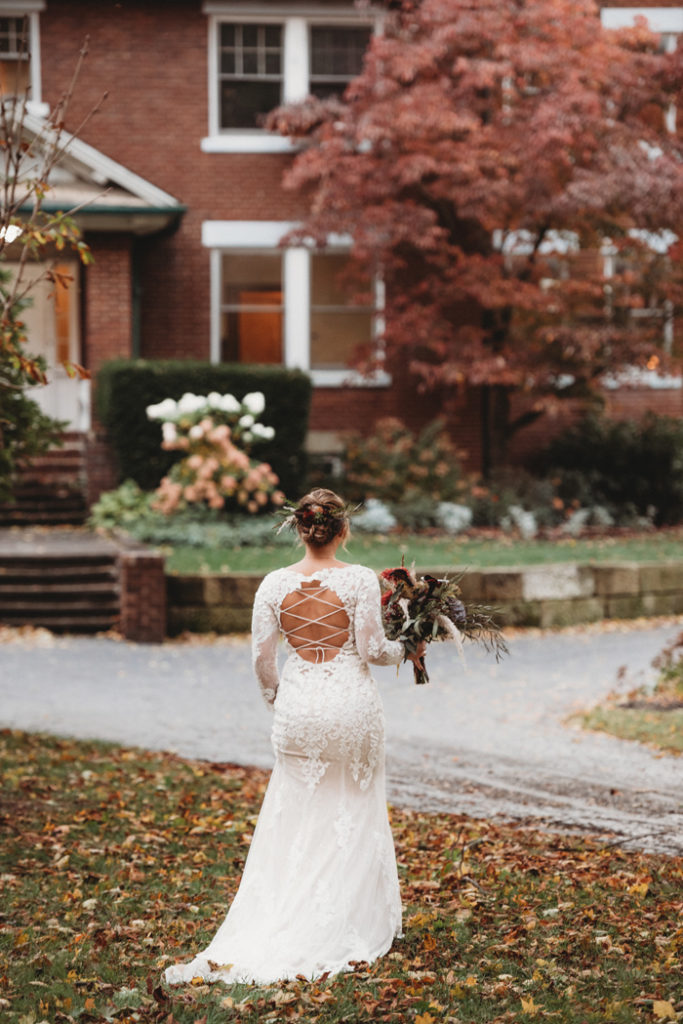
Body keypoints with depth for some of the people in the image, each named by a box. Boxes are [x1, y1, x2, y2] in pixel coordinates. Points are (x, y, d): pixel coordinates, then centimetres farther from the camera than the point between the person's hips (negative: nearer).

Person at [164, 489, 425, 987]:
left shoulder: (275, 584, -2)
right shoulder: (360, 579, -10)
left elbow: (262, 656, 1)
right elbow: (372, 648, -10)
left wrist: (275, 697, 19)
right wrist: (406, 651, 11)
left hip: (298, 703, 2)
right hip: (351, 701, -2)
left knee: (294, 820, 10)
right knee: (355, 813, 11)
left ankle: (269, 931, 5)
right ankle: (352, 926, 15)